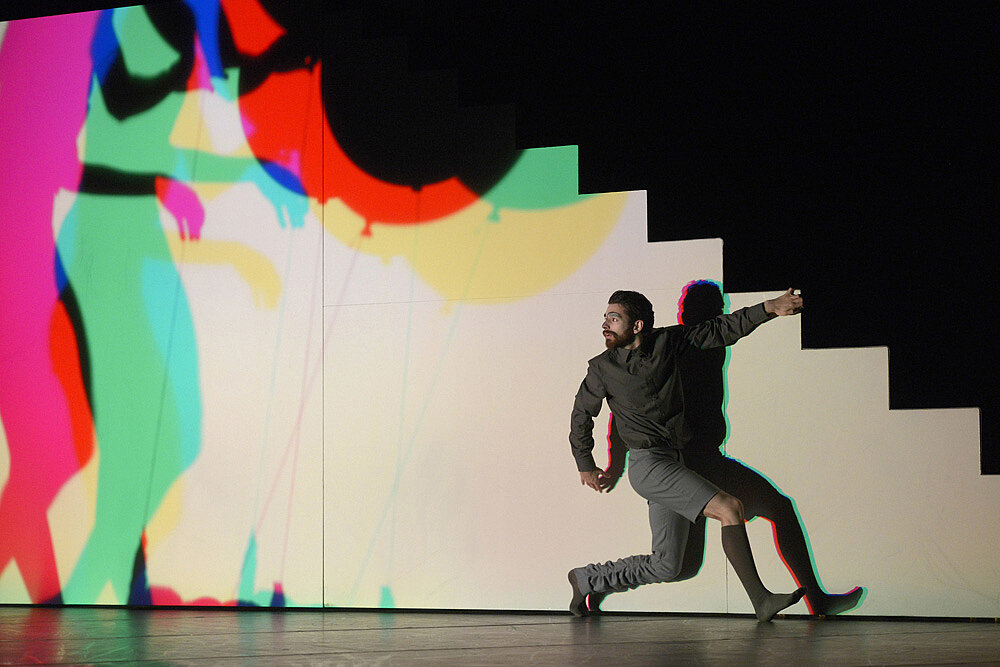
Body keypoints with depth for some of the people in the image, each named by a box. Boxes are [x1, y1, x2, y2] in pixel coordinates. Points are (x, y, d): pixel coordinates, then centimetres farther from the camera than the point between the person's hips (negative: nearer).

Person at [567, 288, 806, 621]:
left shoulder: (667, 342, 4)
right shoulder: (602, 368, -3)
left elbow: (721, 330, 7)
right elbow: (582, 414, 12)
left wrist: (769, 308, -1)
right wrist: (585, 466, 19)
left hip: (672, 465, 6)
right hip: (647, 465, -5)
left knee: (666, 566, 7)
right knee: (730, 508, -18)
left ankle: (585, 579, 22)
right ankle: (760, 599, -15)